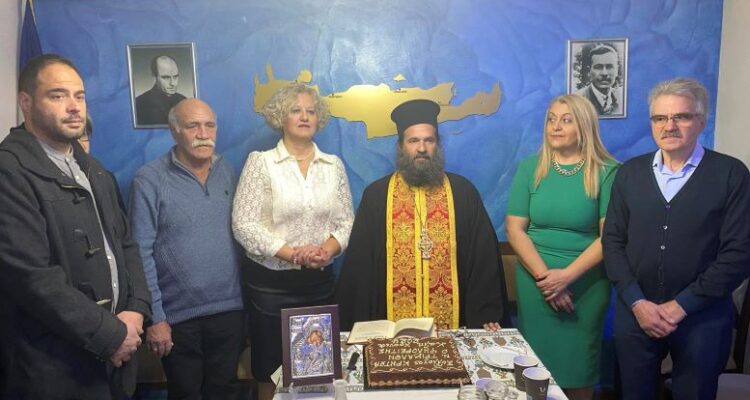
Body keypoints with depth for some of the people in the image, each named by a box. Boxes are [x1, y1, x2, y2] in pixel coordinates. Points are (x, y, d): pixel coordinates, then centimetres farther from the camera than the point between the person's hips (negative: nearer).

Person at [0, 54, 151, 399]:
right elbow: (32, 276, -22)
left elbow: (125, 243, 13)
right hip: (56, 368, -7)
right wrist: (111, 333, -16)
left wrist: (136, 310, -3)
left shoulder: (92, 170, 12)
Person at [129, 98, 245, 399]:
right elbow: (141, 254, -11)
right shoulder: (149, 180, -10)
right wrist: (154, 317, -12)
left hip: (229, 309, 4)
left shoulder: (228, 172, 5)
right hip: (178, 316, -3)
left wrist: (244, 296, 6)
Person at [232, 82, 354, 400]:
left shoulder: (333, 165, 6)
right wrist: (292, 254, -18)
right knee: (271, 371, 7)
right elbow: (243, 224, -11)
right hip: (271, 282, -3)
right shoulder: (260, 162, -5)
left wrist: (326, 251, -14)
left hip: (319, 281, 3)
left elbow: (346, 221, 6)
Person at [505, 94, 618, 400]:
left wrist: (567, 275, -16)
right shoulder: (530, 168, 1)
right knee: (537, 360, 11)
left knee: (579, 363, 11)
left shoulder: (607, 172, -5)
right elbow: (514, 228, -3)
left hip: (586, 283, -1)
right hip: (535, 281, 2)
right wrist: (544, 276, -12)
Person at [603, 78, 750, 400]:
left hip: (702, 317, -2)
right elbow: (612, 240, 2)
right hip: (635, 312, 2)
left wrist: (682, 305, -13)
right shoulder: (630, 173, 5)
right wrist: (636, 302, -8)